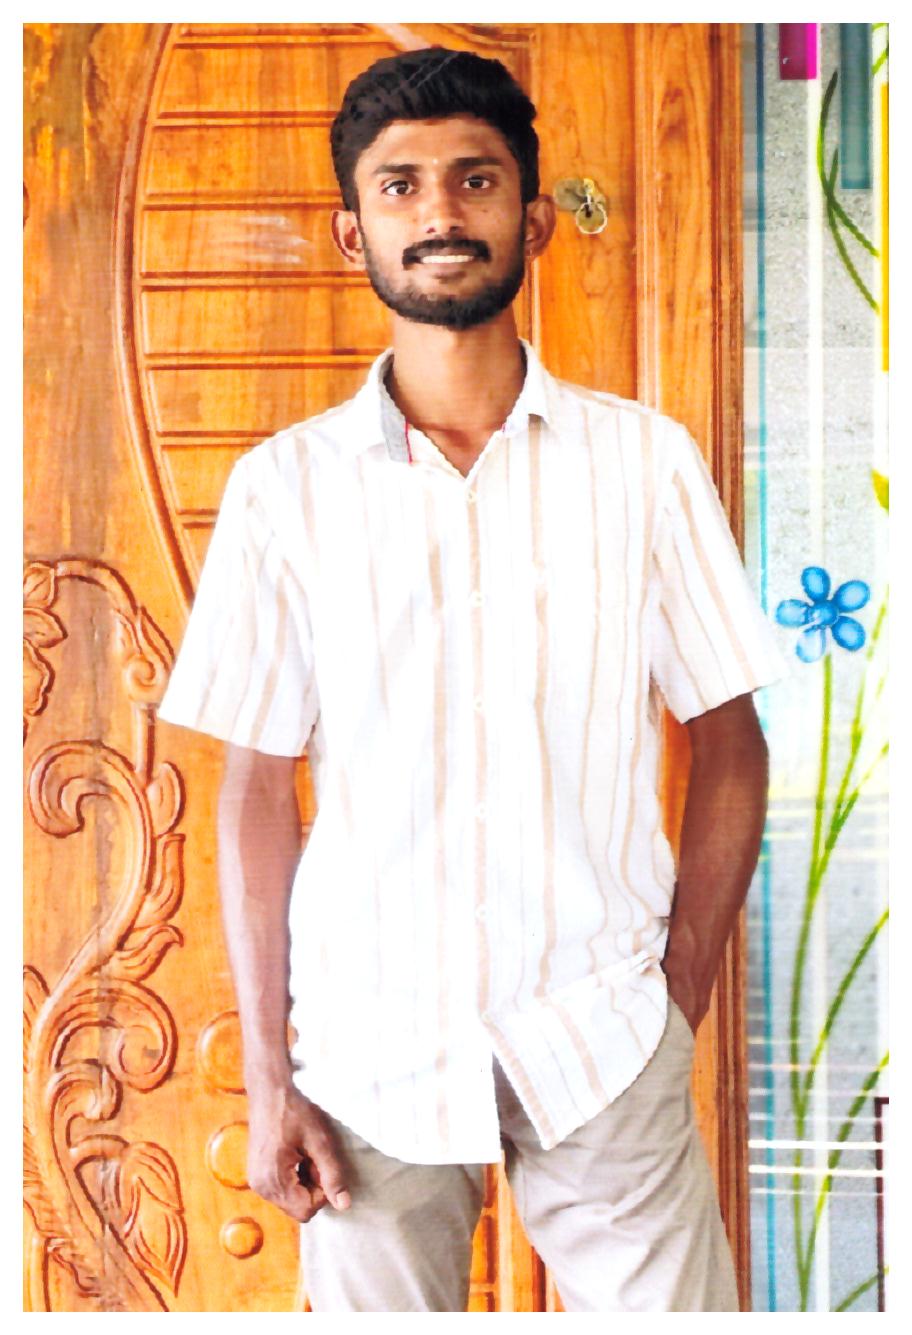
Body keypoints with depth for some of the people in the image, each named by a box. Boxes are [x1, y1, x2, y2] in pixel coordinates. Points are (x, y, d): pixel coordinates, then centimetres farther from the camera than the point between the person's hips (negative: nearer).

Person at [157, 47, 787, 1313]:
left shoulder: (643, 459, 0)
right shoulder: (285, 486, 0)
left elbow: (730, 748, 4)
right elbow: (258, 792, 4)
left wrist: (676, 1013, -1)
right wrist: (266, 1081, 0)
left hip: (597, 1036, 0)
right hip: (371, 1049, 1)